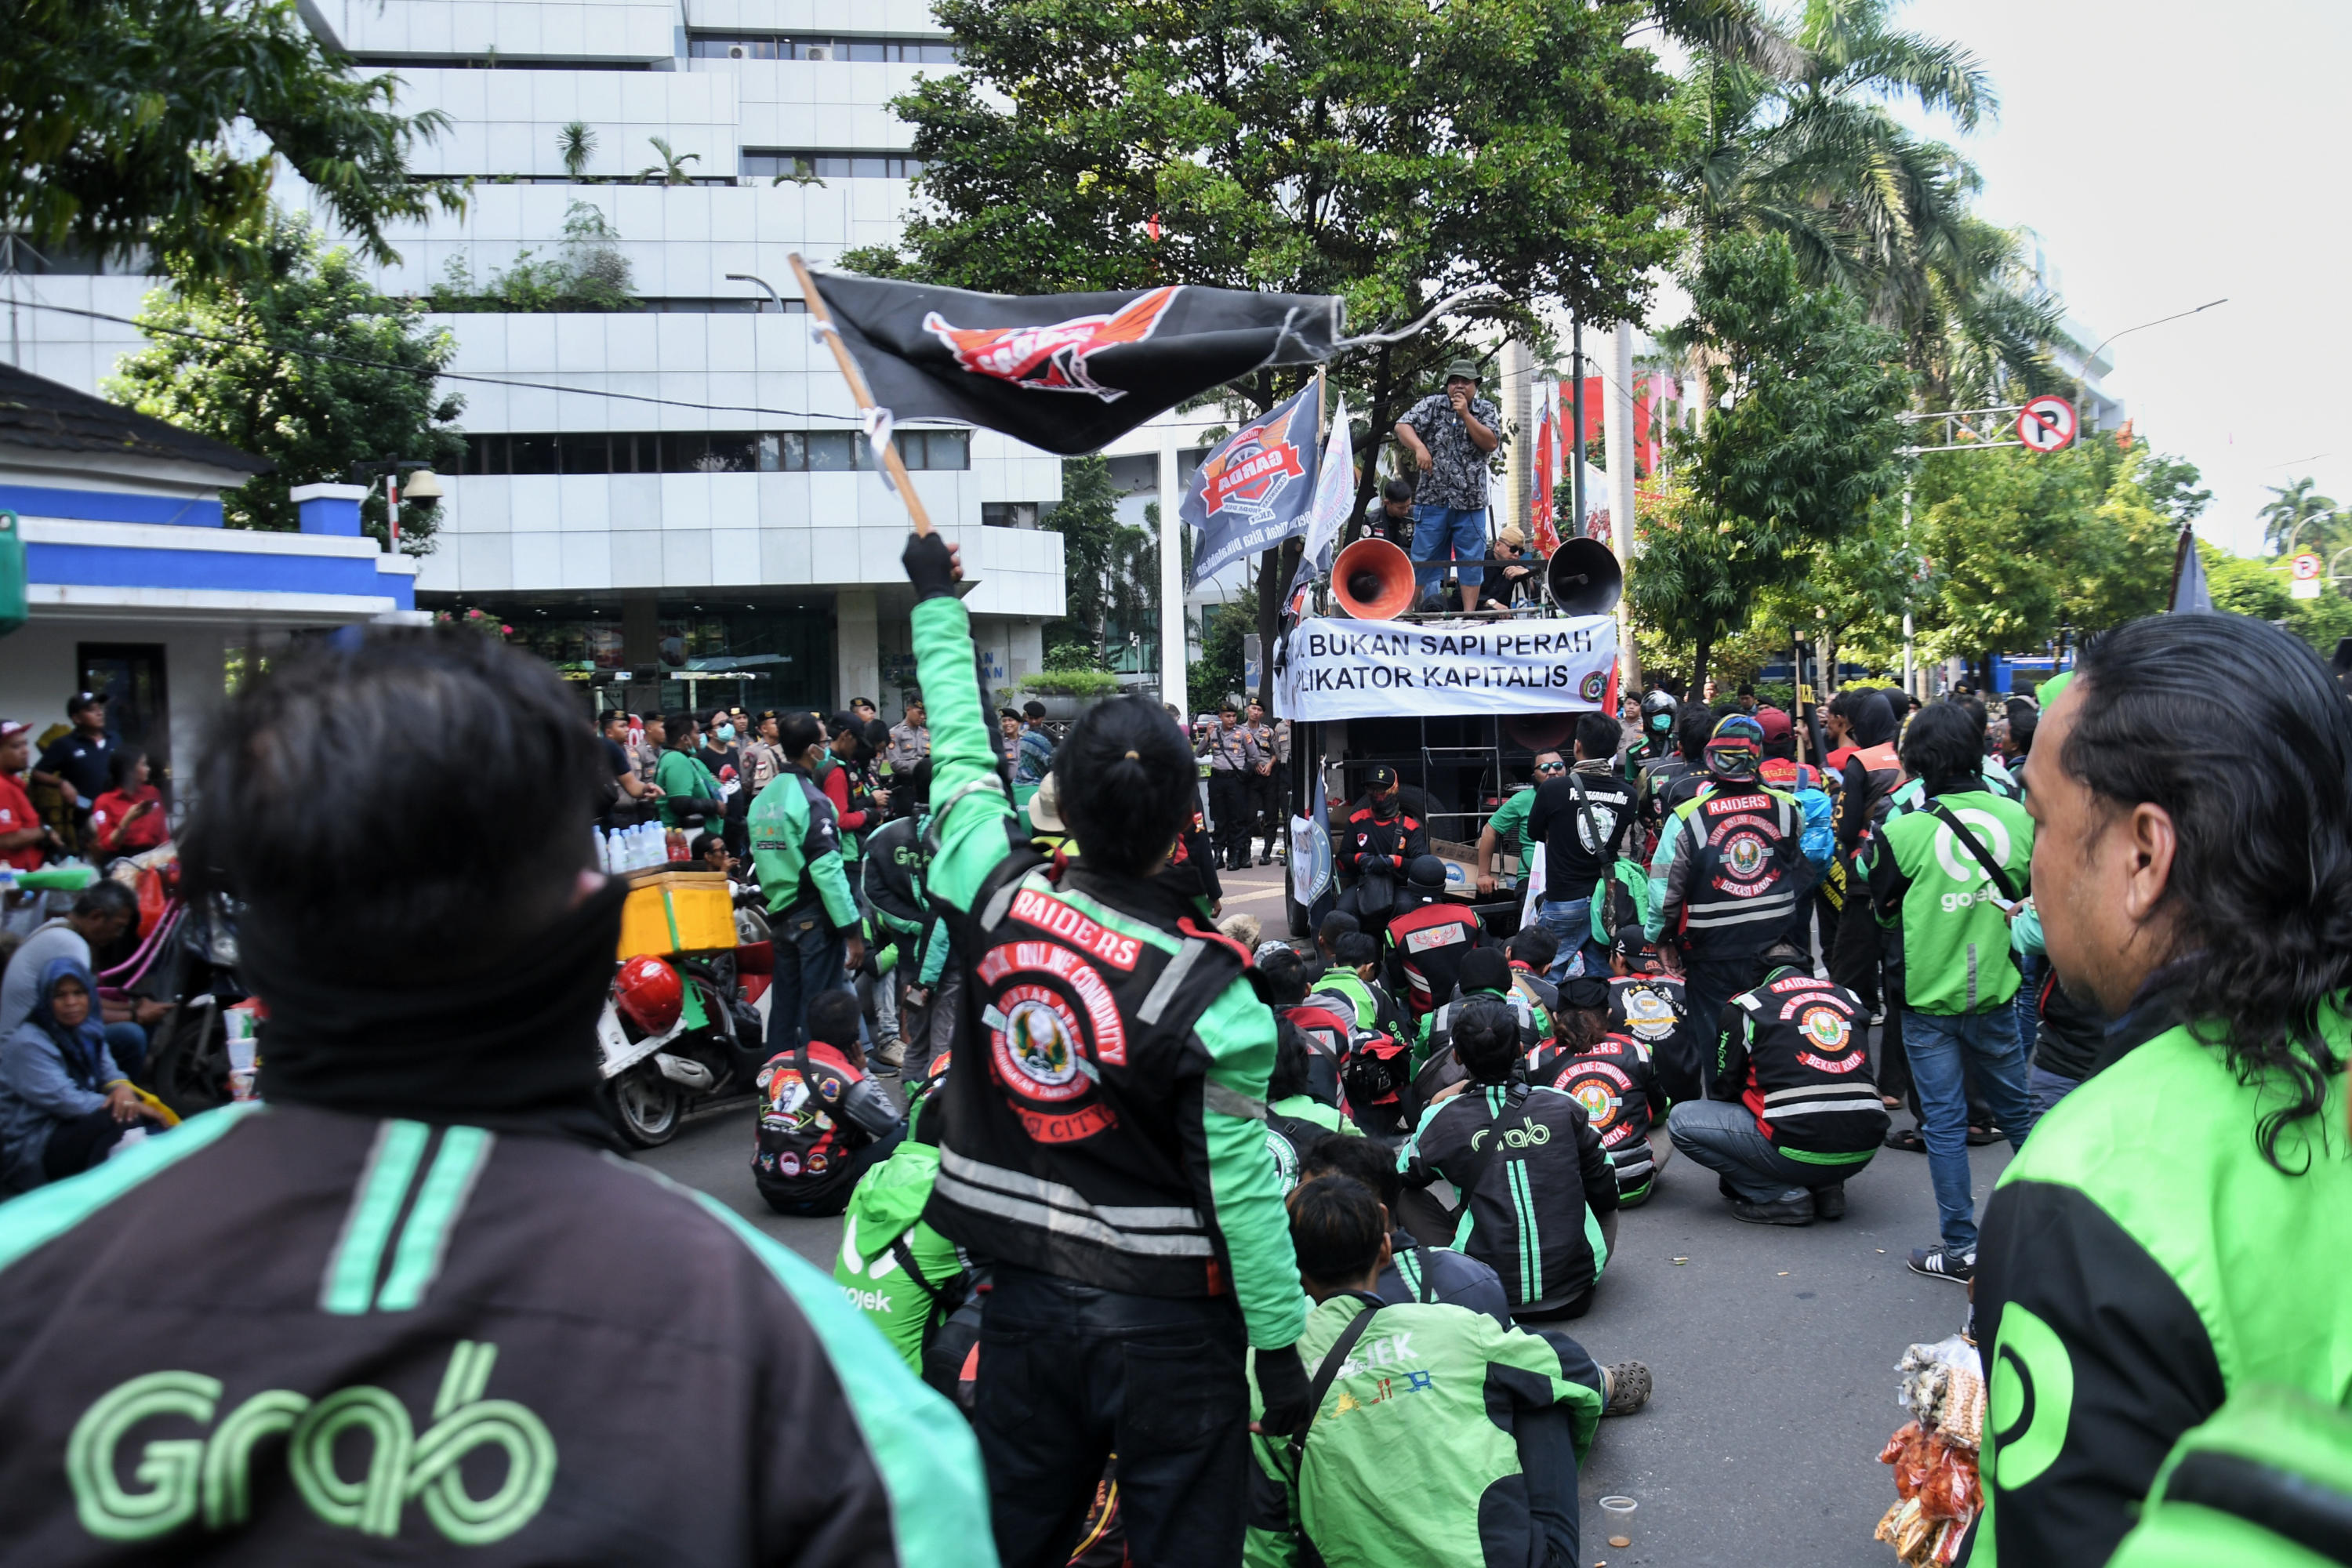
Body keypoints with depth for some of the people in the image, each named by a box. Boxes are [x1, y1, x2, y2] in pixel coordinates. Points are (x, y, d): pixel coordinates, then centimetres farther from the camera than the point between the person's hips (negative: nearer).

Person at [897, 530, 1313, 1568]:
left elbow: (960, 754, 8)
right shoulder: (1209, 990, -20)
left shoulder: (995, 895, -11)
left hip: (1023, 1297, 4)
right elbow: (1241, 1186, -15)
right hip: (1167, 1317, -4)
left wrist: (938, 601, 22)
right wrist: (1281, 1345, -3)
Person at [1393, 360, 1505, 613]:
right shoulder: (1432, 405, 5)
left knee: (1472, 561, 2)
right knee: (1422, 561, 1)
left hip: (1471, 500, 1)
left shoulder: (1486, 411, 8)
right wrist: (1419, 447, -23)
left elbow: (1491, 442, -7)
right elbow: (1402, 427, -6)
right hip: (1432, 498, -1)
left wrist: (1465, 414, -11)